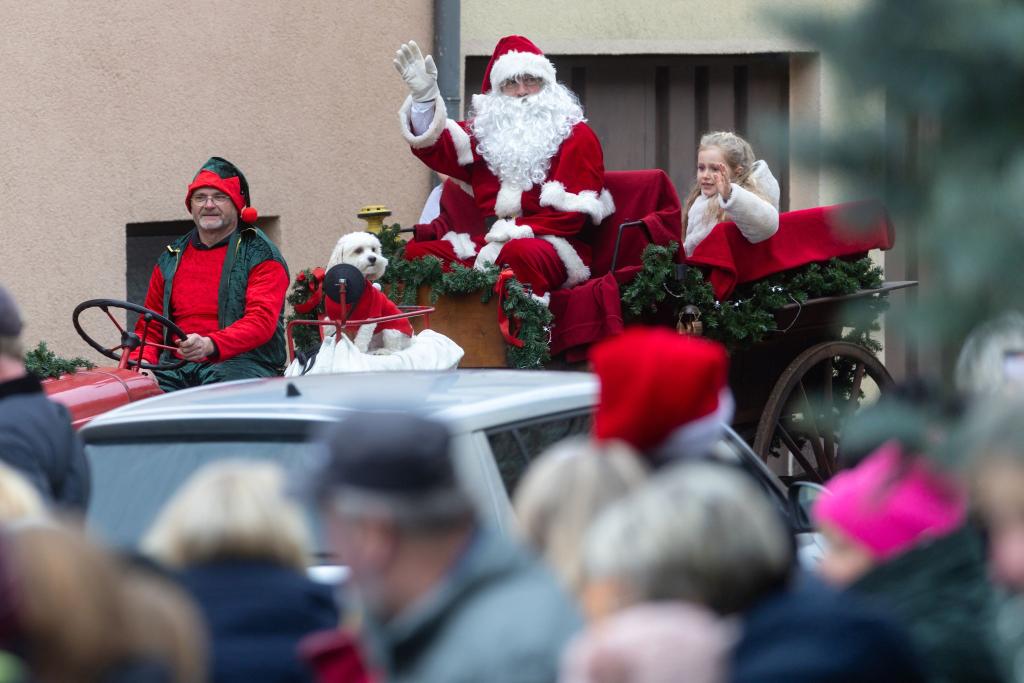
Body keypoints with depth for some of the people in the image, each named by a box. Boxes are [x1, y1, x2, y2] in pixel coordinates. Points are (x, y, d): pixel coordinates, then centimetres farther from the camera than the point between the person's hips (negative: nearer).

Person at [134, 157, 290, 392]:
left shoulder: (260, 255, 4)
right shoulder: (171, 260, 21)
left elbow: (262, 320, -11)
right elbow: (149, 327, 24)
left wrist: (210, 345, -28)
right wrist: (141, 362, 0)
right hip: (178, 368, 4)